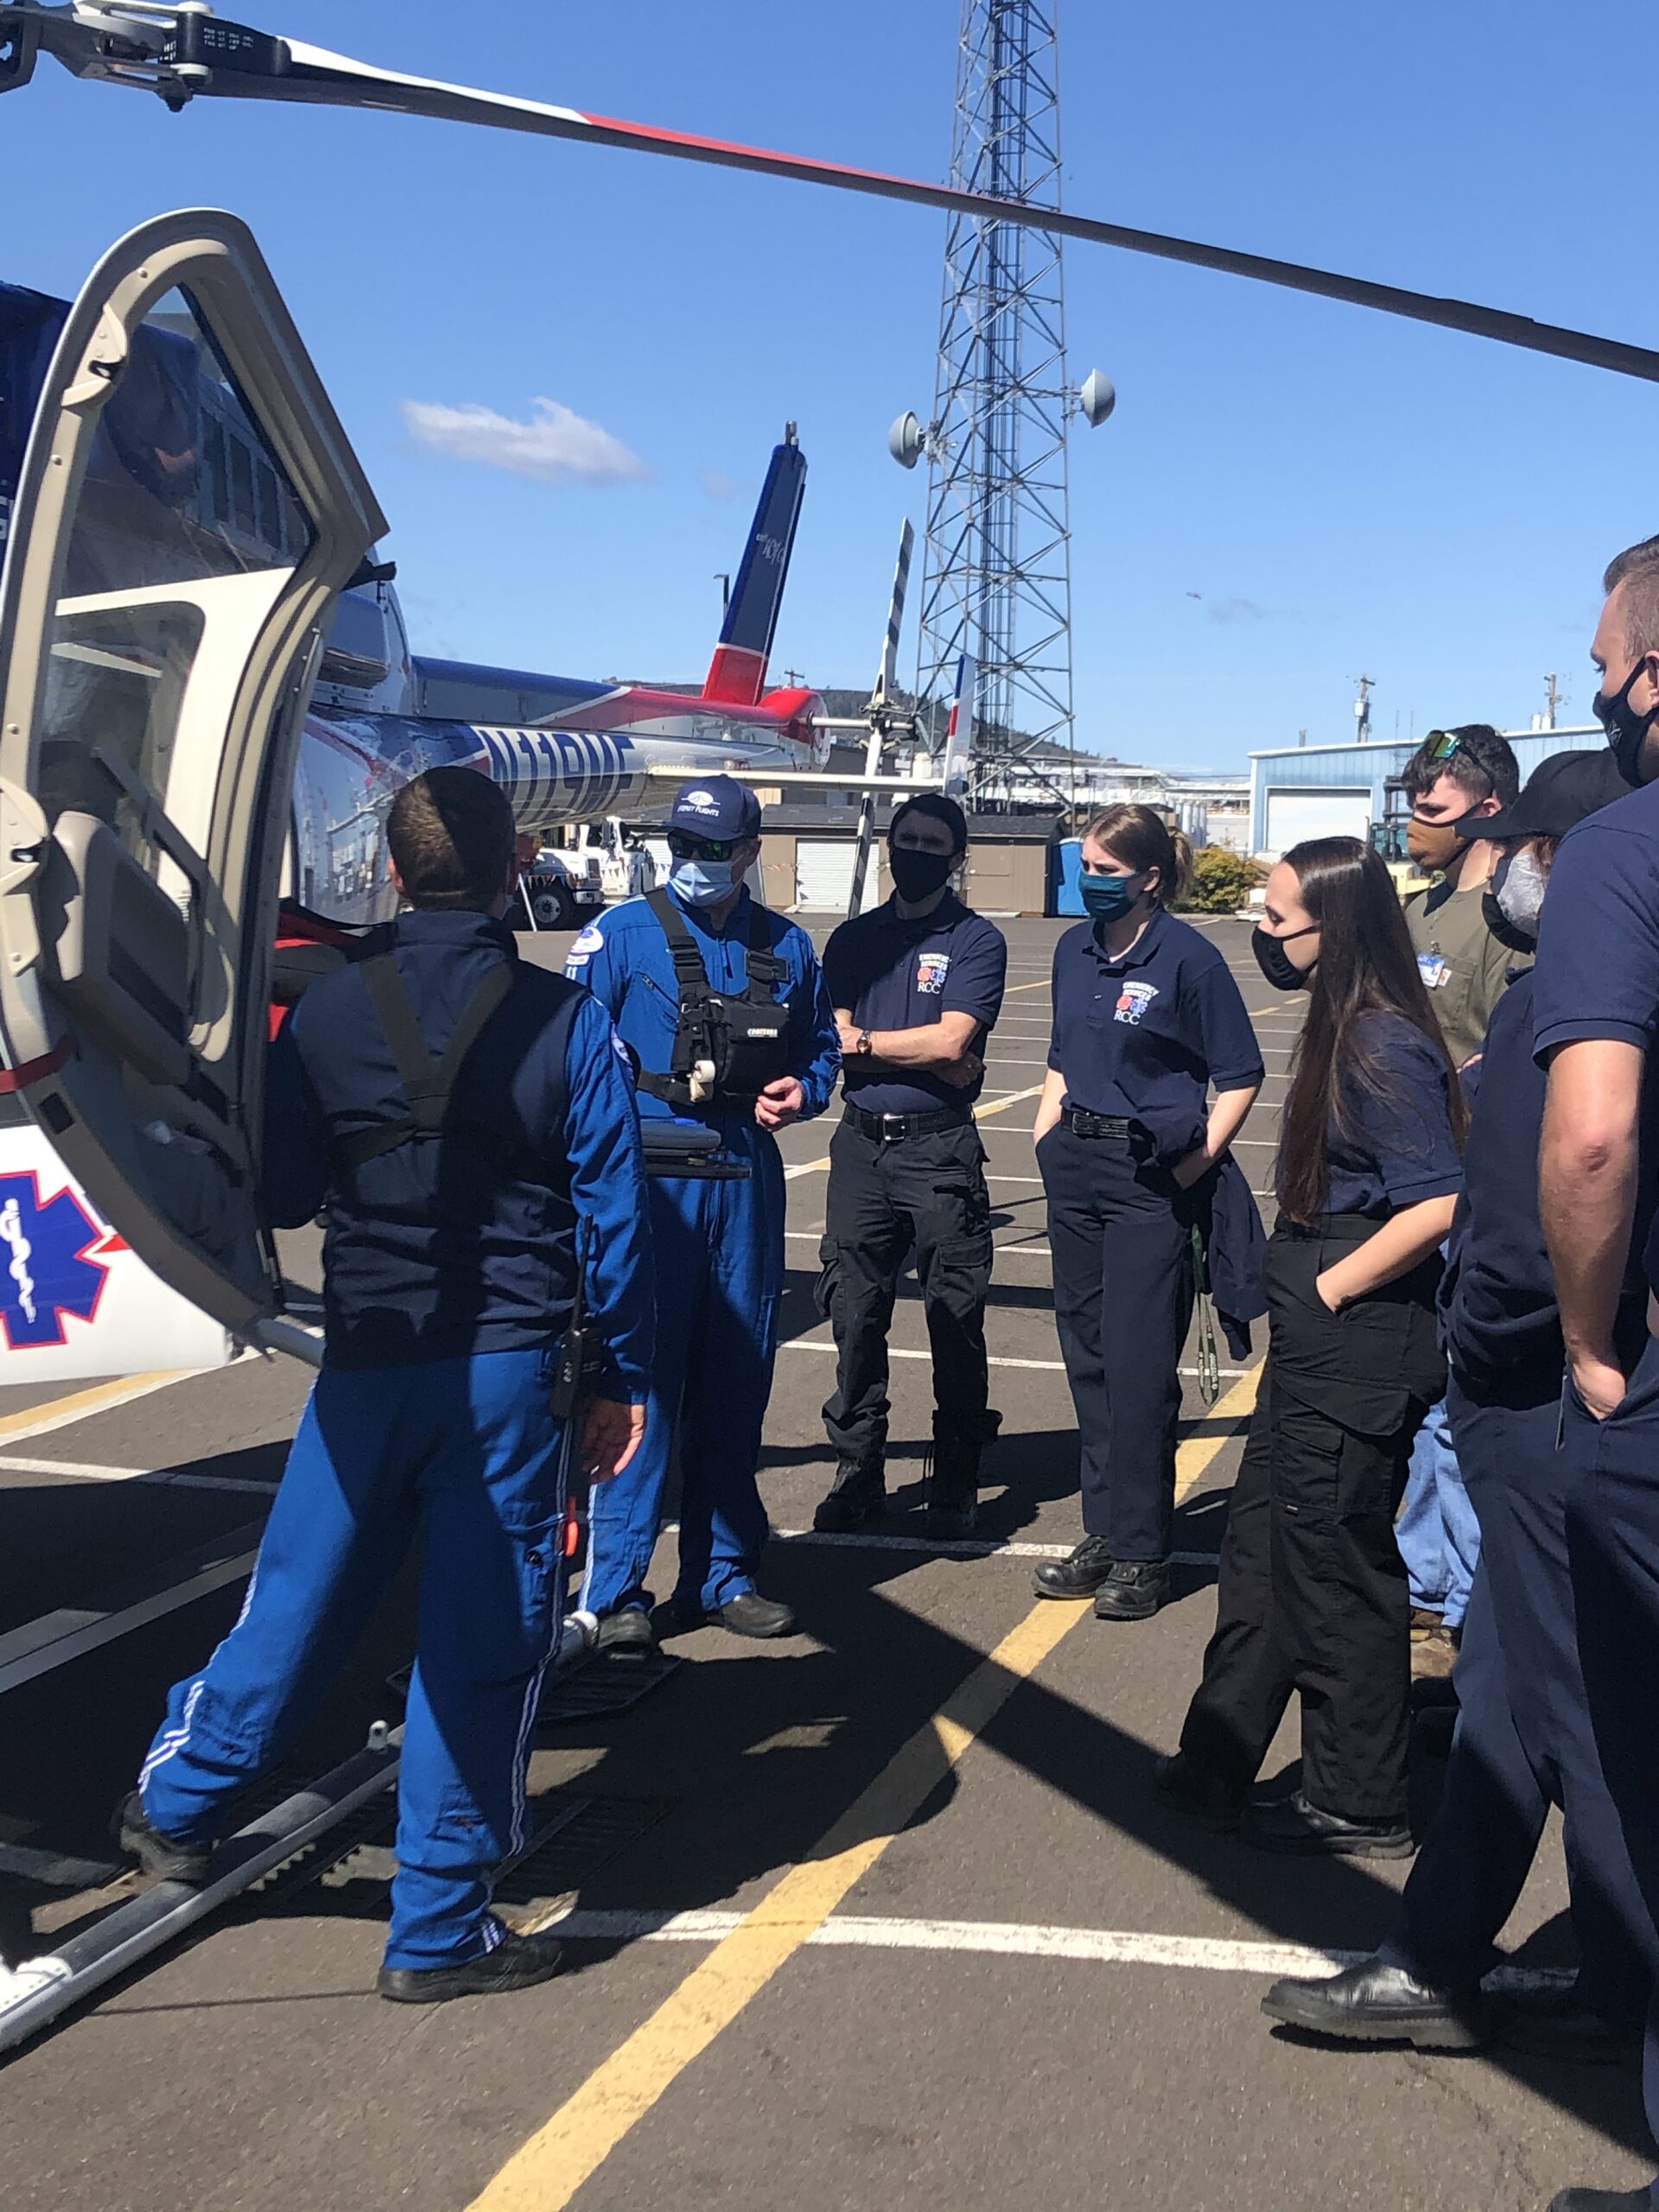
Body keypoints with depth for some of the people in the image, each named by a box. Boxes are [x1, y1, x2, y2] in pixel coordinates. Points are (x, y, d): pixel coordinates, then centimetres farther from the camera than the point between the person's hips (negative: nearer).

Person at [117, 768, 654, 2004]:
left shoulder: (326, 1015, -1)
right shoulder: (569, 1024, -5)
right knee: (482, 1644, 7)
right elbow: (612, 1215, -4)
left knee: (301, 1596, 19)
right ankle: (440, 1932, 16)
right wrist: (624, 1376, 5)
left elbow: (282, 1196, 6)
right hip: (510, 1373, -2)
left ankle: (176, 1808, 36)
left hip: (365, 1366, 2)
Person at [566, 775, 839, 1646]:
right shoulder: (622, 934, 0)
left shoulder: (787, 947, 12)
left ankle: (723, 1572, 23)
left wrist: (803, 1092, 1)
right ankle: (615, 1589, 4)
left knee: (735, 1385, 10)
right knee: (640, 1383, -5)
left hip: (747, 1179, 4)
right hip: (650, 1177, -4)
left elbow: (821, 1046, 22)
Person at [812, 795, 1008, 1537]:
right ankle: (858, 1472, 18)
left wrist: (864, 1041, -5)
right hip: (860, 1143, 4)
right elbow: (831, 1043, 0)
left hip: (941, 1150, -3)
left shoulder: (976, 941, 1)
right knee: (854, 1315, 7)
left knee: (955, 1320, 1)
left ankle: (955, 1482, 12)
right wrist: (924, 1056, -10)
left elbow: (950, 1041, -13)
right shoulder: (852, 940, 12)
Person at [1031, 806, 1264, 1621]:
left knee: (1139, 1367, -4)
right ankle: (1104, 1532, 21)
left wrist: (1195, 1165, -11)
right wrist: (1047, 1139, 11)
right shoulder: (1075, 949, 10)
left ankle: (1141, 1553, 5)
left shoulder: (1187, 958, -10)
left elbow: (1240, 1077, -7)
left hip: (1151, 1176, -7)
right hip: (1076, 1164, 7)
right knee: (1087, 1356, 11)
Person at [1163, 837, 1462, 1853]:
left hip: (1358, 1347, -10)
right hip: (1319, 1347, 10)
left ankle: (1360, 1805, 20)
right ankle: (1220, 1767, 28)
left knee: (1335, 1568, 4)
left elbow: (1437, 1205, -27)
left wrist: (1330, 1288, -18)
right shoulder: (1345, 1033, 9)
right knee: (1262, 1548, 16)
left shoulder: (1384, 1047, -20)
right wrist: (1305, 1291, 12)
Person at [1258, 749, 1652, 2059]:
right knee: (1506, 1684, 15)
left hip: (1538, 1397, -9)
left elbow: (1524, 1239, -26)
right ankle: (1434, 1967, 27)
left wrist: (1478, 1348, -10)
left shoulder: (1549, 1008, -20)